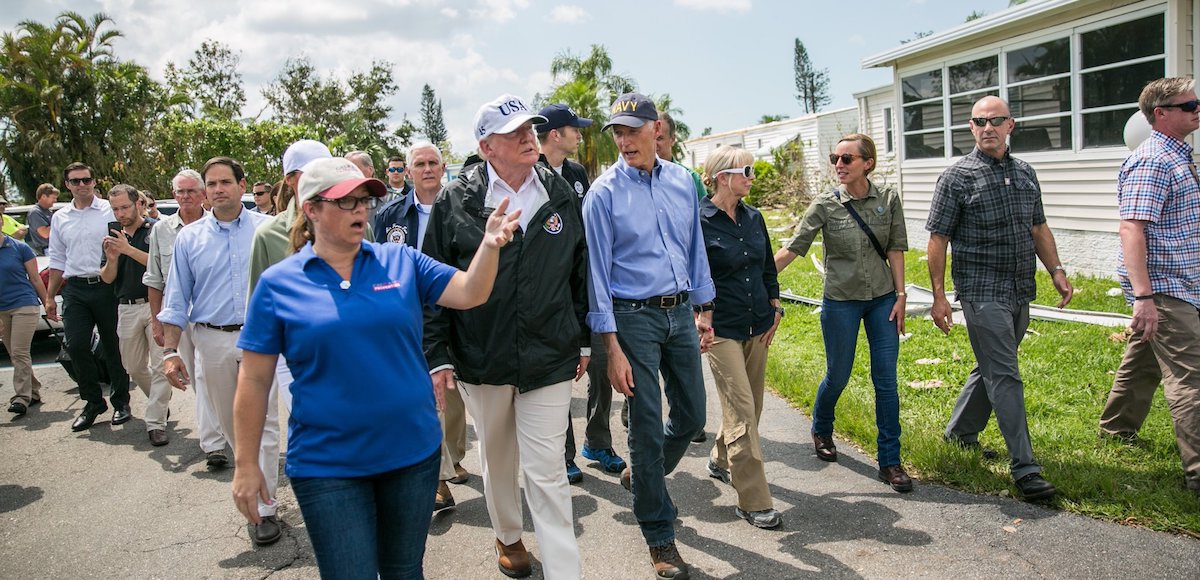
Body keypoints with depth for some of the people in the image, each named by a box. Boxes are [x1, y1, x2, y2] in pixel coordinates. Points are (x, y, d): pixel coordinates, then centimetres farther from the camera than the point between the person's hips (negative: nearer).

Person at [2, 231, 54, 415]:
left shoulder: (19, 247, -4)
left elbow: (35, 279, 1)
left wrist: (47, 304, 1)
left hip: (24, 305, -5)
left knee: (19, 353, -10)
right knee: (14, 355, 10)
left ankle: (22, 397, -7)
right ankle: (33, 392, 21)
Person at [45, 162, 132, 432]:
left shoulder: (110, 211, -1)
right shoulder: (59, 218, 13)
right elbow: (57, 260, 18)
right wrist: (49, 296, 15)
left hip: (106, 287, -3)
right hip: (75, 289, 4)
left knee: (113, 348, 5)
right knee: (76, 346, -3)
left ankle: (121, 401, 18)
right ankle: (94, 401, 13)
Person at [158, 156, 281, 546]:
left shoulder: (267, 229, 1)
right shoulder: (189, 237, 6)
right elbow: (177, 298, 7)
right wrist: (170, 351, -1)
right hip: (213, 341, 3)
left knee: (263, 422, -5)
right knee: (230, 424, 14)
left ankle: (263, 507, 0)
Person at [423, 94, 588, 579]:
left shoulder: (561, 197, 3)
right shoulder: (455, 201, -5)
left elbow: (580, 273, 11)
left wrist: (583, 339, 11)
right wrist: (437, 355, -6)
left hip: (549, 358, 0)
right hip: (480, 358, 0)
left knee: (546, 470, -2)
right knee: (497, 457, 19)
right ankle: (507, 535, 44)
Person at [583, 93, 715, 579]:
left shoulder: (682, 181, 4)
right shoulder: (604, 192, -9)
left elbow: (696, 248, 13)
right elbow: (597, 271, -10)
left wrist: (704, 310, 12)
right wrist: (612, 348, -13)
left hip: (680, 311, 5)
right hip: (635, 317, -5)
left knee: (692, 415, 13)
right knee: (647, 427, 1)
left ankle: (641, 477, 42)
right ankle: (660, 536, 18)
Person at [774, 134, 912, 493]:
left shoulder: (888, 200, -1)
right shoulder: (825, 206, -7)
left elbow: (895, 250, 2)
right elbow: (792, 250, -10)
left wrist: (900, 295, -3)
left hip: (882, 299, 2)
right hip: (840, 301, -1)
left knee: (886, 380, 0)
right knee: (838, 376, 9)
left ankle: (889, 461, 11)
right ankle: (821, 430, 39)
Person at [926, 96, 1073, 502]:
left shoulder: (1025, 173, 12)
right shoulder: (957, 177, -6)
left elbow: (1039, 228, 21)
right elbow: (938, 239, -7)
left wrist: (1056, 270, 9)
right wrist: (939, 295, -12)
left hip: (1020, 292, 7)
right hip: (982, 293, -7)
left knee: (992, 368, 17)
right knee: (1005, 377, -9)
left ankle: (960, 431, 35)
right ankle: (1024, 467, -6)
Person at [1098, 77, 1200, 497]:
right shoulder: (1152, 161, -18)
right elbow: (1131, 229, -27)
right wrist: (1143, 296, -33)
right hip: (1164, 289, -10)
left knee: (1144, 361, 21)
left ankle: (1117, 429, 37)